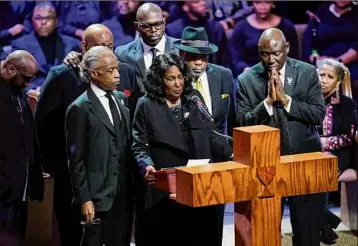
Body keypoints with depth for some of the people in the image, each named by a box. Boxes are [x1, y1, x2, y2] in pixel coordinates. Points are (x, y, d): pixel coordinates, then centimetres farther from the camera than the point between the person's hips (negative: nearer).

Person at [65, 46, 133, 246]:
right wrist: (84, 199, -13)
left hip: (124, 192, 6)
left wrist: (132, 187, 7)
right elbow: (76, 159, -9)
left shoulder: (121, 99, 11)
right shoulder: (80, 109, -9)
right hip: (97, 195, -6)